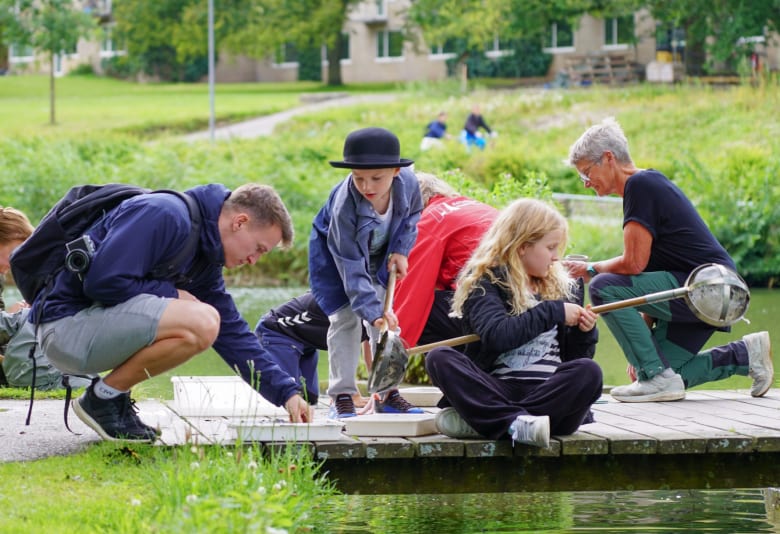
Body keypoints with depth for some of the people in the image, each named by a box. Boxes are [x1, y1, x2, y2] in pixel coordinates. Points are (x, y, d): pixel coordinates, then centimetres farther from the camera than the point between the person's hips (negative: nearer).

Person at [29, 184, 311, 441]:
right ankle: (104, 397, -8)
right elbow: (104, 282, -24)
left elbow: (234, 334, 15)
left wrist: (286, 392, 9)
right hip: (68, 322, -10)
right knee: (202, 323, -24)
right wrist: (171, 294, -12)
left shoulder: (204, 261, 13)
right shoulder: (164, 216, -17)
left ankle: (111, 393, 10)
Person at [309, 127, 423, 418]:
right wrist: (372, 310, -39)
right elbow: (352, 267, -36)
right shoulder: (344, 206, -40)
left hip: (379, 255, 5)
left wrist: (400, 250, -14)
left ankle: (386, 391, 11)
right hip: (335, 254, -5)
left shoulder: (408, 183, -29)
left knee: (385, 317, 3)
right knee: (346, 318, -12)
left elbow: (411, 215, -2)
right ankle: (341, 394, -6)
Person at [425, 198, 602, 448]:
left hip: (549, 394, 3)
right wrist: (554, 312, -9)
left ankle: (474, 420, -32)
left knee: (588, 371, -29)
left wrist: (584, 332, 2)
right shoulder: (484, 282, 6)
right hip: (498, 392, -3)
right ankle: (518, 424, -46)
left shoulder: (565, 287, 19)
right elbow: (496, 335, -15)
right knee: (439, 359, -26)